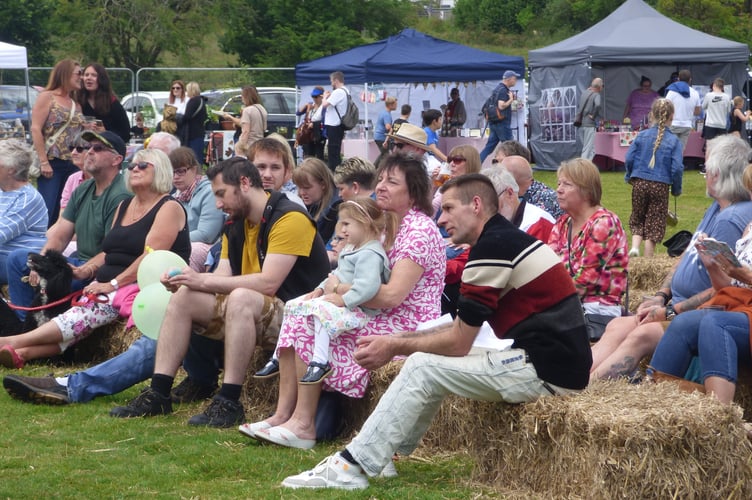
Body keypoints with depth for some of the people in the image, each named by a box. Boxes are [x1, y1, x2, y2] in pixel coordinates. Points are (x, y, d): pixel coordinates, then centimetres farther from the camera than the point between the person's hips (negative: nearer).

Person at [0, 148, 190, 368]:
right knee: (85, 311, -22)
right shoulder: (124, 206, 22)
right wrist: (86, 269, 3)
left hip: (144, 286, -7)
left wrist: (113, 284, -21)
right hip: (109, 284, 7)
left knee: (93, 308, -29)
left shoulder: (169, 208, -4)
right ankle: (24, 352, -44)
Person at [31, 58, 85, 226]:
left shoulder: (75, 104, 19)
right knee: (48, 211, -11)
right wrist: (43, 162, -15)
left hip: (72, 165, 6)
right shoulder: (46, 97, 0)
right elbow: (36, 130, -9)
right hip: (52, 164, -6)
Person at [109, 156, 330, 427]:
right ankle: (158, 393, -9)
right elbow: (222, 277, 6)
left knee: (240, 298, -36)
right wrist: (186, 281, -14)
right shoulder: (236, 226, 14)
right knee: (183, 297, -3)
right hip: (252, 311, 9)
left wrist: (203, 281, -20)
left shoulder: (289, 218, -15)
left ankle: (229, 402, -35)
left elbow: (268, 283, -24)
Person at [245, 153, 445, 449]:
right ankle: (283, 415, -9)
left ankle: (303, 425, -19)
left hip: (408, 327, -10)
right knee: (298, 313, -2)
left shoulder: (419, 230, -15)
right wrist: (330, 288, -3)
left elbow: (392, 295, -25)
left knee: (311, 326, -21)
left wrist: (339, 289, -16)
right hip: (380, 318, 10)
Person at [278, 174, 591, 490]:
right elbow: (462, 331, 19)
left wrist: (395, 346, 3)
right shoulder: (507, 239, 17)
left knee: (423, 368, -6)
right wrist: (398, 340, 12)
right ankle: (379, 453, 19)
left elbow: (458, 343, -10)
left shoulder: (491, 247, -13)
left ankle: (351, 467, -1)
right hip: (561, 362, 10)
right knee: (430, 360, 16)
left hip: (546, 369, -10)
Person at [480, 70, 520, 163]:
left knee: (489, 146, 8)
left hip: (494, 122, 9)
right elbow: (501, 106, -23)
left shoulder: (498, 88, 16)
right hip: (502, 123, -9)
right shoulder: (503, 90, -14)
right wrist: (511, 99, -10)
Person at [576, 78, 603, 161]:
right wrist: (593, 116, -16)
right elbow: (598, 105, -29)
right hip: (590, 124, -7)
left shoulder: (584, 93, 12)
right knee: (588, 150, -6)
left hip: (581, 124, 7)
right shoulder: (596, 95, -11)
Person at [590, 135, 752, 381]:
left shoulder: (731, 220, -19)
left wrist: (669, 312, -17)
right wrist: (661, 296, 6)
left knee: (641, 335, -29)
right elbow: (687, 256, 20)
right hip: (678, 308, 10)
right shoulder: (717, 208, 14)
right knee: (616, 327, -5)